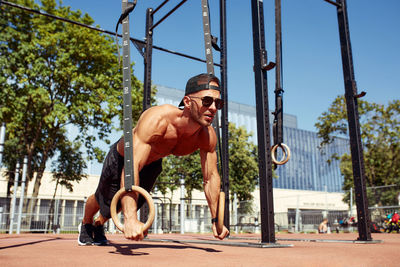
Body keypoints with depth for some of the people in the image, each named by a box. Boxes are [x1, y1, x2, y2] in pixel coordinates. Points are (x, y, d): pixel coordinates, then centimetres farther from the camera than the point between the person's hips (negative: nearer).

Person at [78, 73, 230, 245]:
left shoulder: (208, 136, -29)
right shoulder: (157, 119, -46)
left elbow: (211, 178, -17)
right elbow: (131, 167, -53)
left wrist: (216, 219, -17)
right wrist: (130, 219, -60)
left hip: (152, 163, 5)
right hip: (122, 157, -4)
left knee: (131, 204, 24)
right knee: (104, 201, 19)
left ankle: (99, 225, 57)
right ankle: (86, 225, 56)